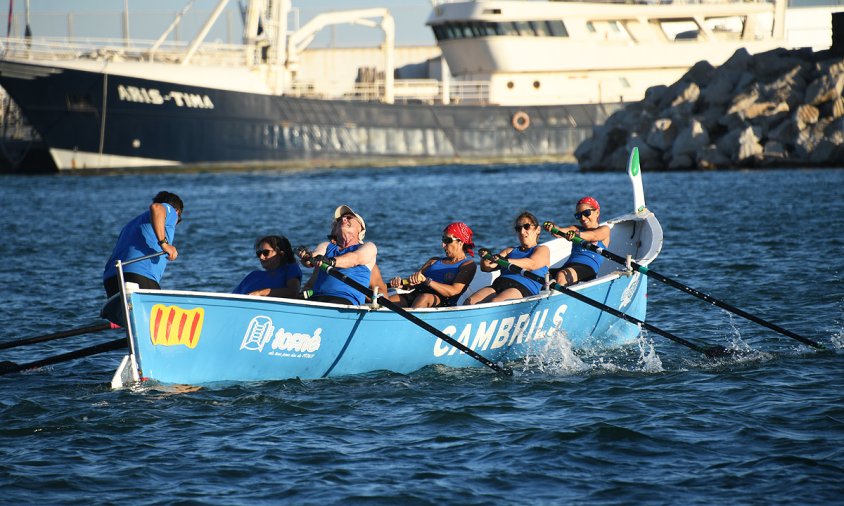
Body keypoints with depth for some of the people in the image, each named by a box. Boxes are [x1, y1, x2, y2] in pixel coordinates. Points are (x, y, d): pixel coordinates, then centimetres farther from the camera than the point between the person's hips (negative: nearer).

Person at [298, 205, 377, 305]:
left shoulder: (368, 248, 17)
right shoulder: (326, 246, 29)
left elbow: (355, 258, -6)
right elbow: (315, 254, 6)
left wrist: (331, 261, -28)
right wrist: (307, 258, -21)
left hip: (346, 300, -4)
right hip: (316, 297, 4)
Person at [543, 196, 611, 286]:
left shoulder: (604, 230, 13)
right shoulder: (576, 229, 28)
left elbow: (593, 236, -11)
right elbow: (561, 232, 6)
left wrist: (578, 234, -33)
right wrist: (553, 228, -19)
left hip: (588, 268, -6)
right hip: (568, 267, 6)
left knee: (561, 276, -37)